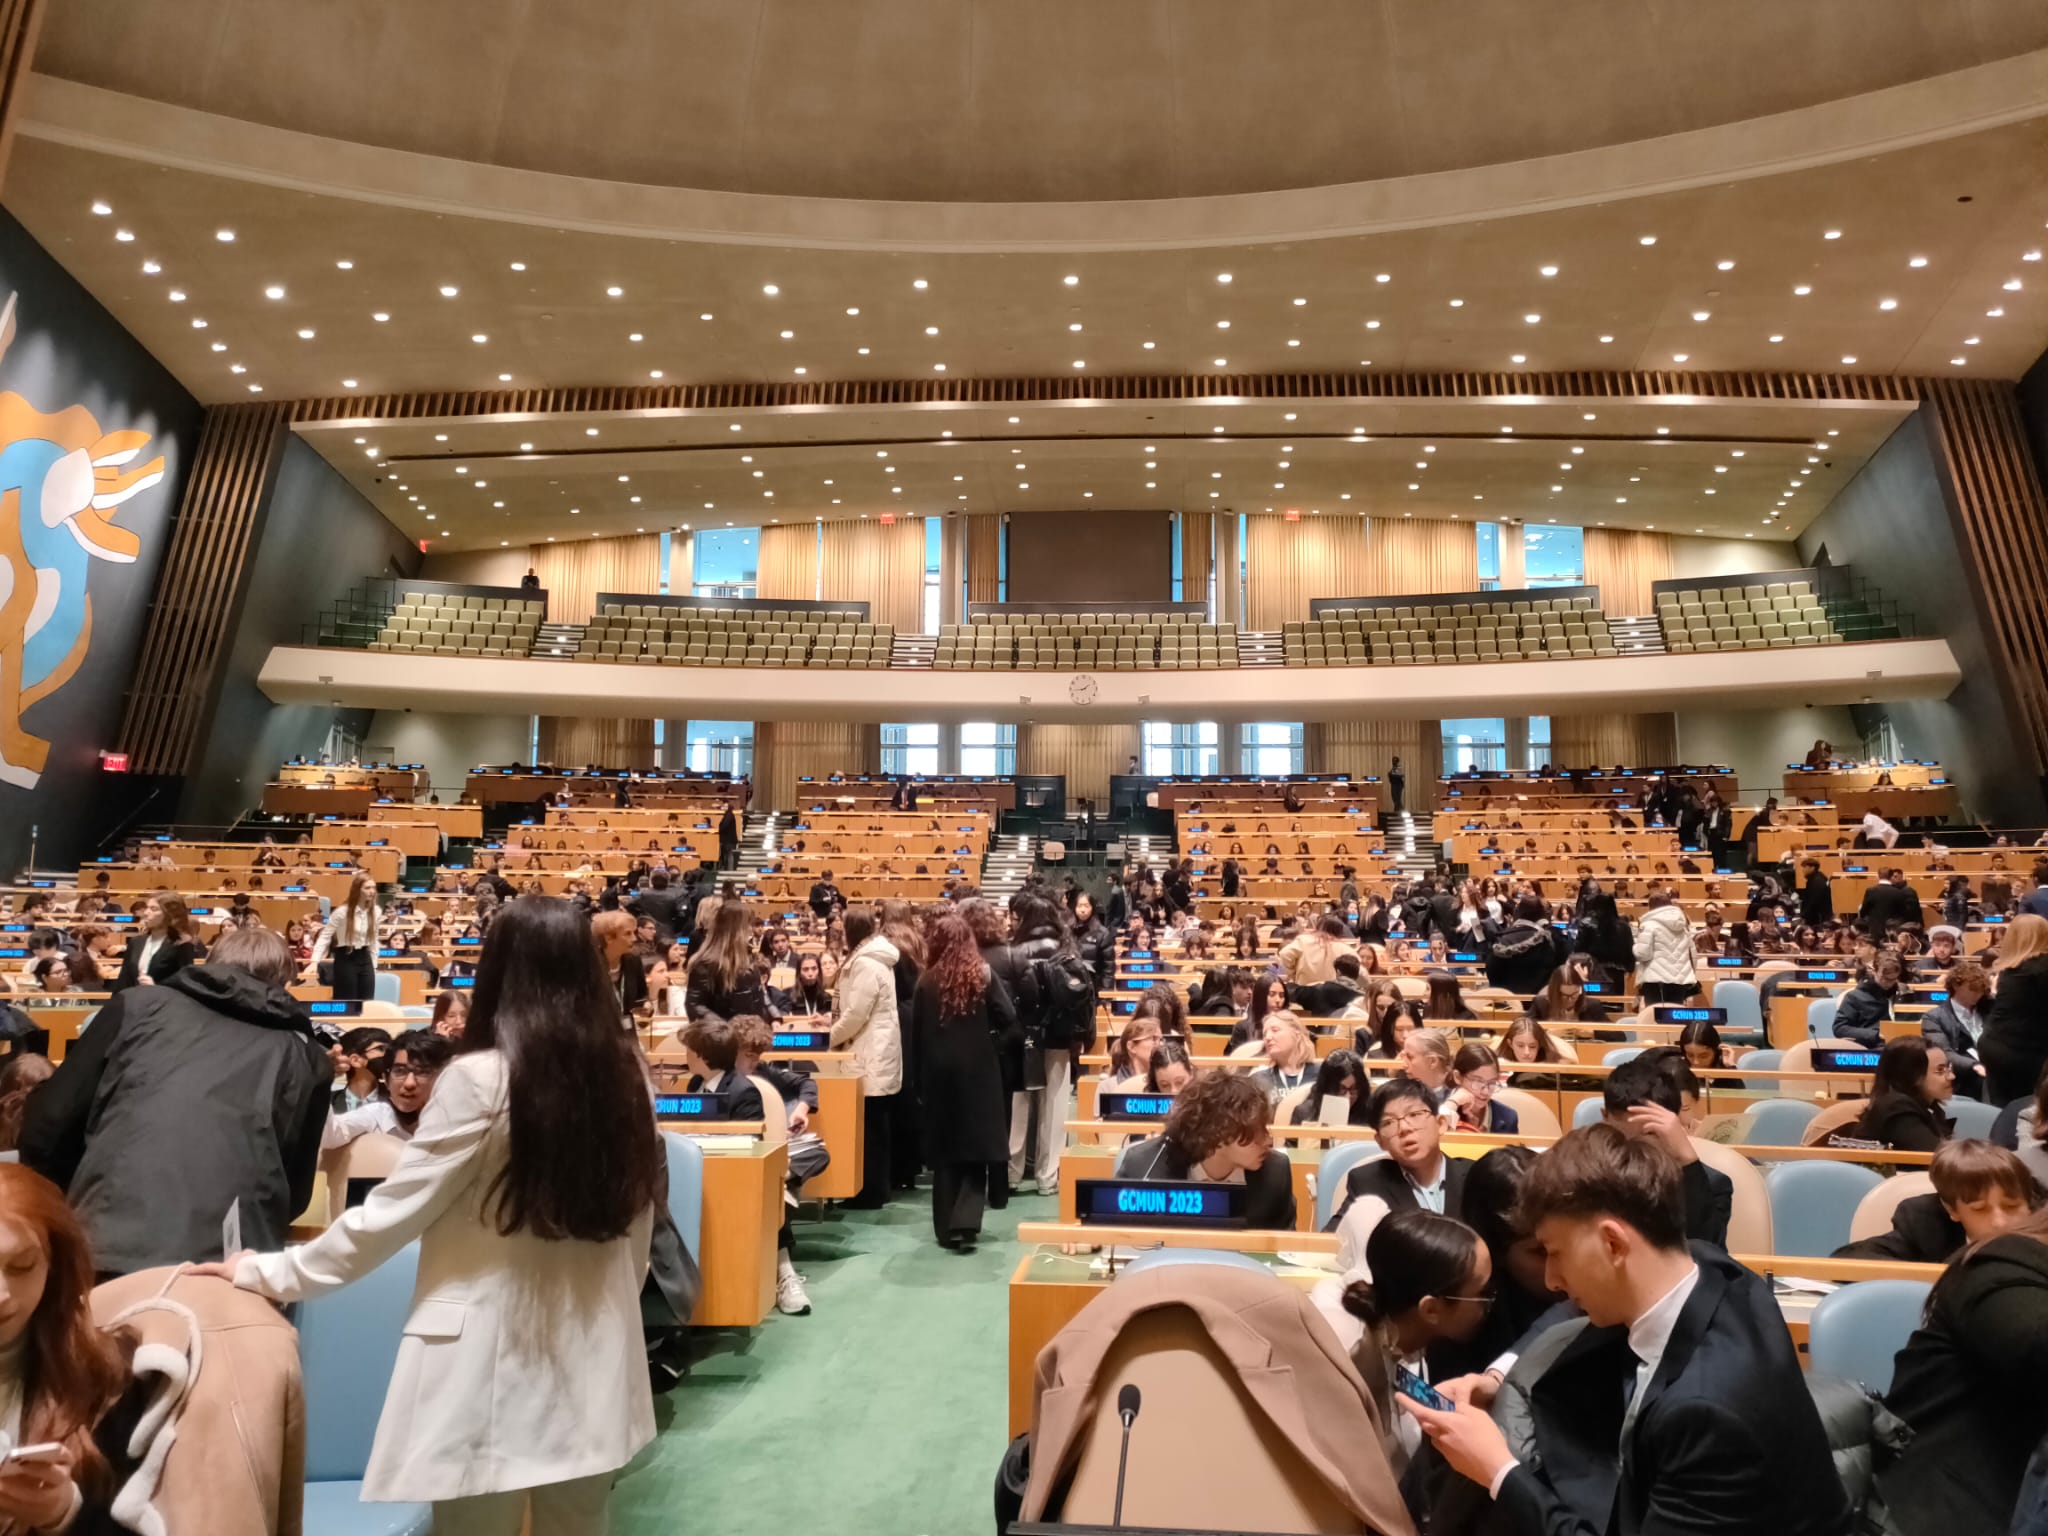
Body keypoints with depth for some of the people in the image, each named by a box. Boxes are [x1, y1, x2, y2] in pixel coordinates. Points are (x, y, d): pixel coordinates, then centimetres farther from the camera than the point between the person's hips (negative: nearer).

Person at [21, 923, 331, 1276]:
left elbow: (47, 1126, 17)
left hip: (107, 1246, 1)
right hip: (229, 1267, 0)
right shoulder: (303, 1058, 16)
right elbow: (294, 1189, 19)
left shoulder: (140, 1005, 16)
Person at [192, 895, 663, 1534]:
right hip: (595, 1361, 4)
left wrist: (268, 1272, 5)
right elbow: (637, 1223, 6)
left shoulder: (482, 1079, -17)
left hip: (495, 1367, -4)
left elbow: (389, 1213, -9)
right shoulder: (627, 1071, -3)